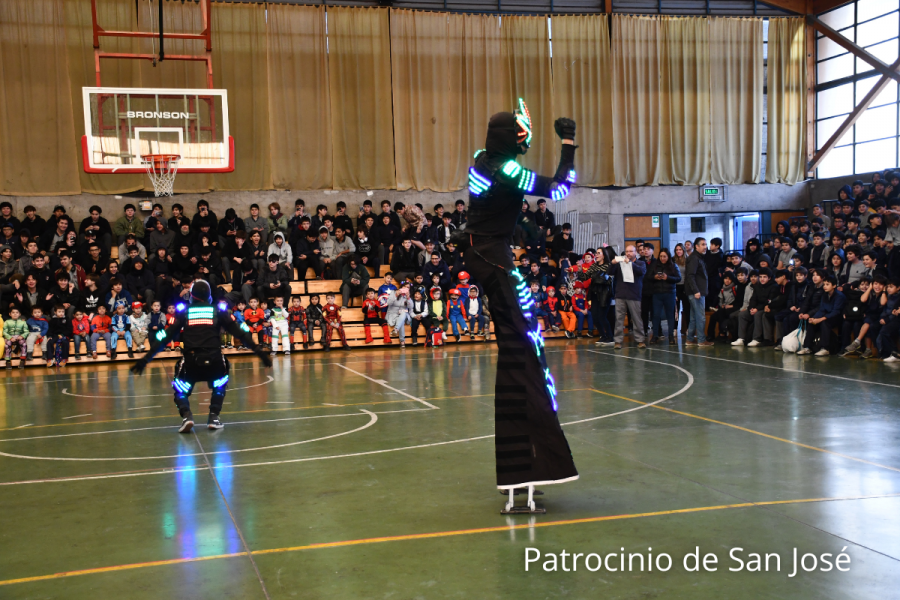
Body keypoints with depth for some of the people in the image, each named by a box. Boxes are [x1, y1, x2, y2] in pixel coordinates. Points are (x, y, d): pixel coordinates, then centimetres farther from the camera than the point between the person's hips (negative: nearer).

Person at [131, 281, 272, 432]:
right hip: (214, 361, 1)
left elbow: (165, 335, 10)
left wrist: (147, 358, 11)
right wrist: (258, 350, 15)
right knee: (220, 384, 32)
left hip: (191, 361, 0)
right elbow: (239, 332, 12)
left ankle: (186, 415, -3)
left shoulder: (183, 312, 14)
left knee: (180, 390, 23)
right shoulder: (219, 311, 15)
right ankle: (213, 417, 17)